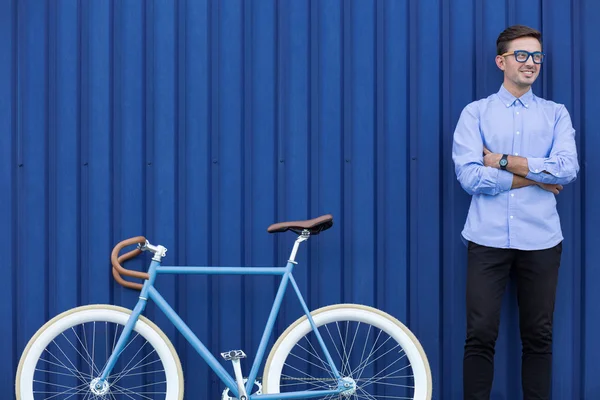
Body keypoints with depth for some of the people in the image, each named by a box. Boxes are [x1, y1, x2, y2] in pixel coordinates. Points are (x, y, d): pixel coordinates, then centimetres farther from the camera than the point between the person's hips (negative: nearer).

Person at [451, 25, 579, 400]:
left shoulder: (556, 114, 9)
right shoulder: (476, 113, 5)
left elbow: (568, 169, -8)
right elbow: (469, 176, -9)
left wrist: (505, 162, -10)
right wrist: (534, 178, -7)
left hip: (541, 240, 2)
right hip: (488, 239, -1)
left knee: (539, 338, 8)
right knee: (480, 337, -2)